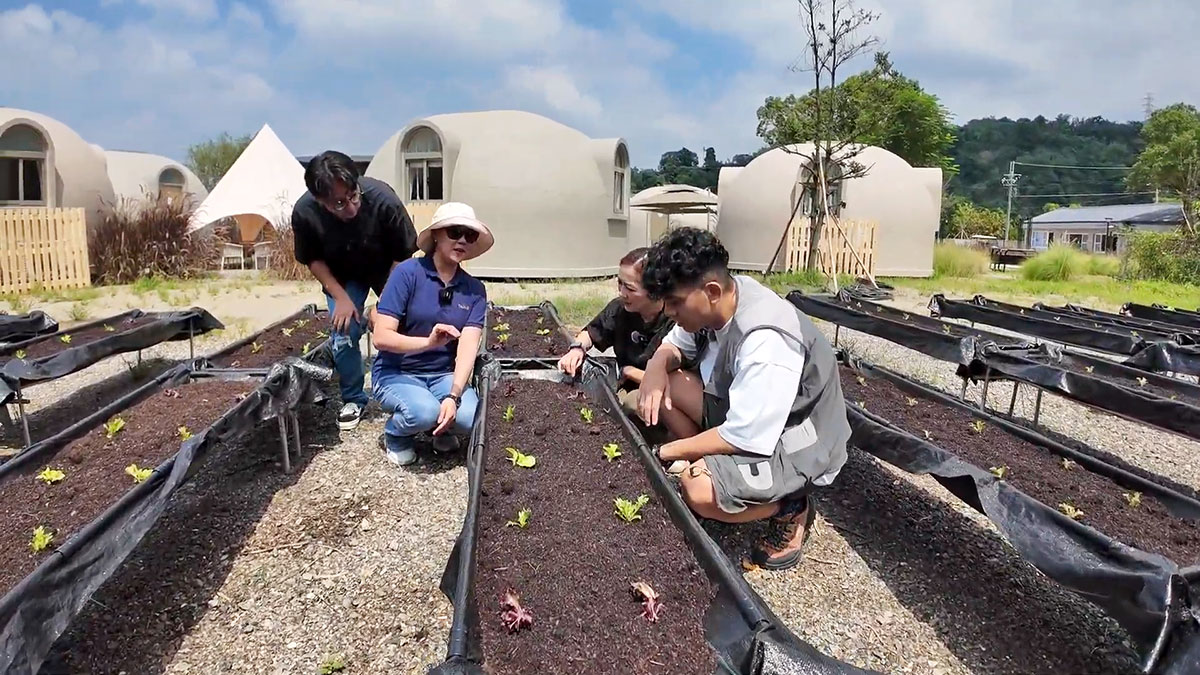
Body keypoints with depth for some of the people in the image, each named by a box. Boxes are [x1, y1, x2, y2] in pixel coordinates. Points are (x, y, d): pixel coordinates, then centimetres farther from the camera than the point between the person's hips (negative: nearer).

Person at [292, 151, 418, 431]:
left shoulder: (383, 200, -37)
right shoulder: (304, 213, -31)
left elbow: (403, 255, -23)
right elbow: (313, 259, -10)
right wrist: (341, 297, -19)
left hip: (388, 270, -1)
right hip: (343, 276, 1)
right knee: (343, 336, -9)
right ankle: (354, 400, 15)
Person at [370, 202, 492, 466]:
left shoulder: (474, 289, -3)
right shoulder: (408, 272, -14)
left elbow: (468, 348, -14)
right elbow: (381, 337, -19)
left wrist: (453, 395, -29)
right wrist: (429, 342, -35)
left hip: (443, 375, 3)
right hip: (395, 373, -3)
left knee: (472, 418, -25)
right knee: (425, 412, -33)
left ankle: (439, 427, 11)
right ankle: (394, 435, 3)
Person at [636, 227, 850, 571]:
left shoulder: (765, 342, -35)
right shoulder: (715, 302, -9)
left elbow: (744, 439, -31)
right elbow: (672, 347, 8)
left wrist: (665, 451, -20)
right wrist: (656, 369, -16)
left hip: (798, 448, -8)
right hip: (745, 415, 9)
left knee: (697, 489, -31)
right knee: (664, 386, -3)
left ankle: (790, 507, -2)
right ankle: (716, 470, 7)